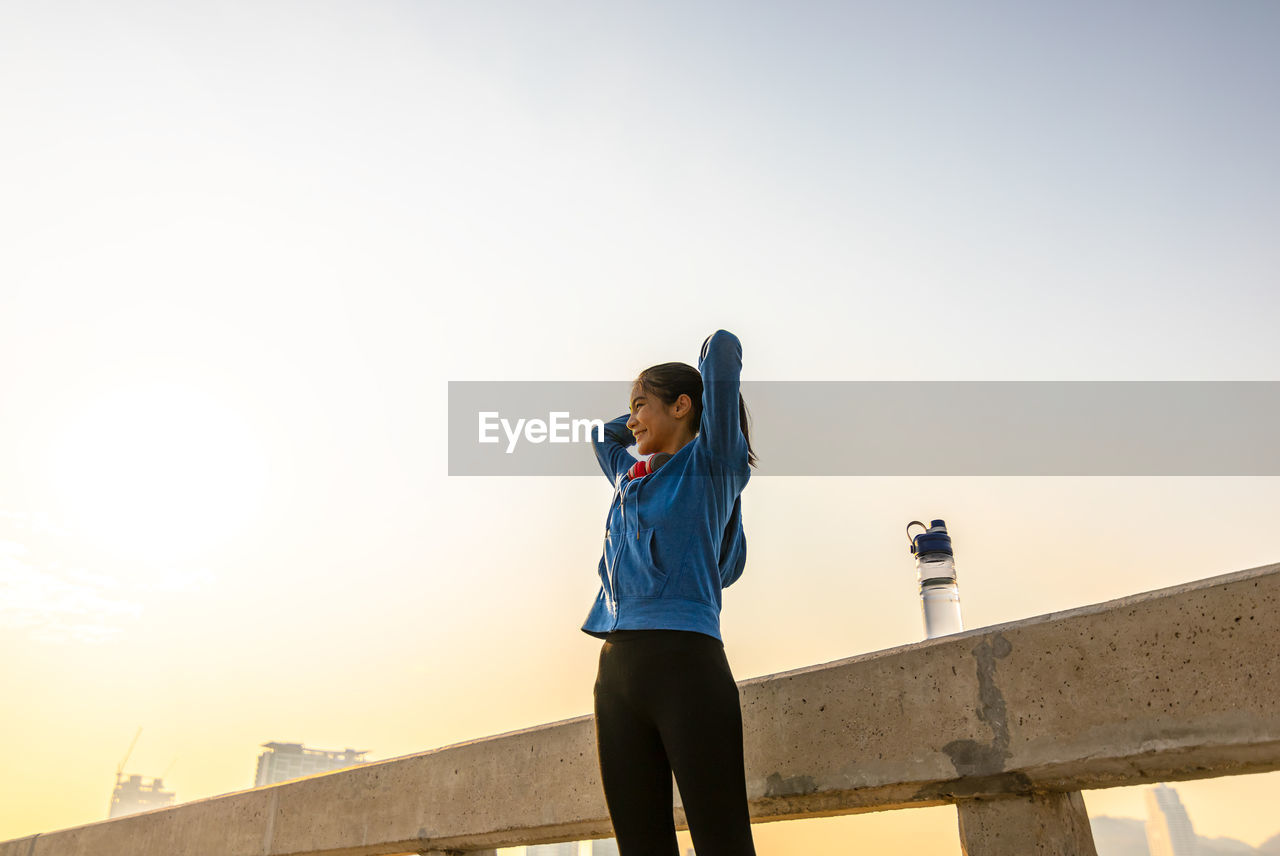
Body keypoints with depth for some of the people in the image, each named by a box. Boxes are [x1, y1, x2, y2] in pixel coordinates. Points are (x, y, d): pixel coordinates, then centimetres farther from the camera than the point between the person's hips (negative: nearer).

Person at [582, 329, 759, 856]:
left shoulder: (712, 462, 6)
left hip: (684, 659, -6)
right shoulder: (632, 478, 24)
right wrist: (649, 410, 38)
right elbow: (604, 434, 46)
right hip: (616, 670, 7)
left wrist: (716, 379, 20)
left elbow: (723, 348, -1)